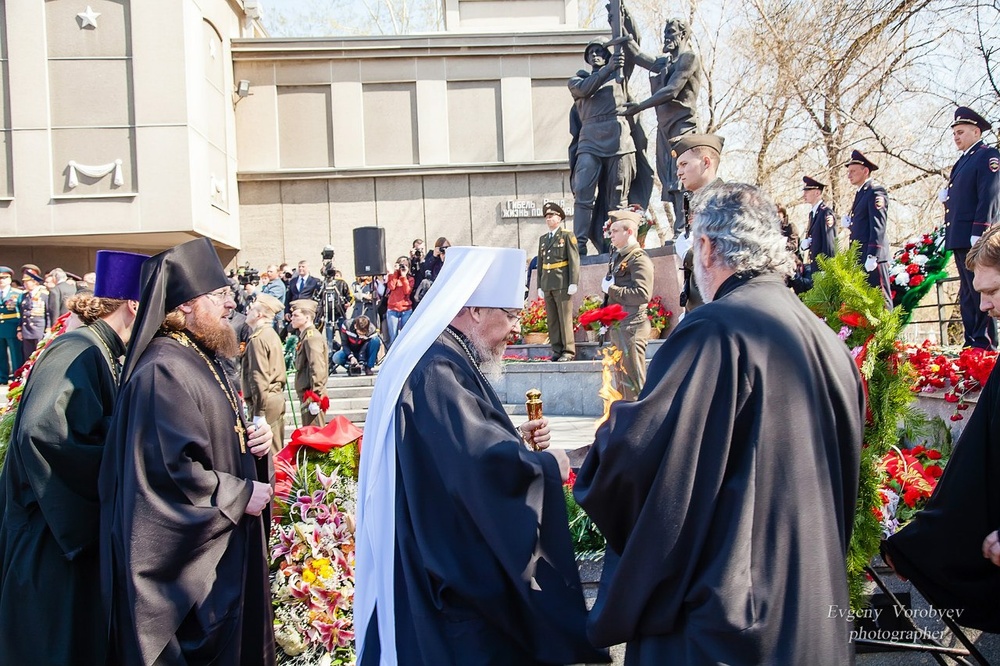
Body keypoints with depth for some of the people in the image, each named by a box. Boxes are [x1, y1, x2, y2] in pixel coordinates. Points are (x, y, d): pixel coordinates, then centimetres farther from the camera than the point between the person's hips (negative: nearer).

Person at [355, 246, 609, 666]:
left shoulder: (445, 360, 11)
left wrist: (516, 439, 6)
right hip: (453, 570, -11)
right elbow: (484, 461, -32)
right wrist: (548, 465, -15)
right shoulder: (438, 371, -22)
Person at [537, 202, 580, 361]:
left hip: (562, 284, -6)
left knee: (565, 318, -5)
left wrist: (573, 283, -11)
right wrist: (540, 286, 13)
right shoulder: (543, 239, 18)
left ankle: (569, 351, -2)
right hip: (547, 285, 6)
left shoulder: (567, 235, 1)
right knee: (552, 320, 6)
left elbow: (574, 260, -5)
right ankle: (557, 350, 10)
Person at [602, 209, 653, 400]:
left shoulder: (639, 259, -12)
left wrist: (611, 289, -15)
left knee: (633, 382, -6)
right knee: (621, 382, 16)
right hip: (617, 327, 9)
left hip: (632, 328, -9)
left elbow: (643, 294, -24)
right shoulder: (617, 257, 15)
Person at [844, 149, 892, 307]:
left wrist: (872, 256, -22)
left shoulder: (875, 190, -7)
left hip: (872, 255, -9)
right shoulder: (860, 193, 21)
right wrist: (850, 222, 5)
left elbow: (878, 226, -16)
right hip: (860, 258, 9)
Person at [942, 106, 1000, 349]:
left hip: (975, 237, -9)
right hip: (960, 238, 9)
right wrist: (947, 196, 3)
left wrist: (978, 233, -21)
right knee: (967, 295, 10)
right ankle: (971, 343, 14)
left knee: (980, 293, -8)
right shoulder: (963, 161, 22)